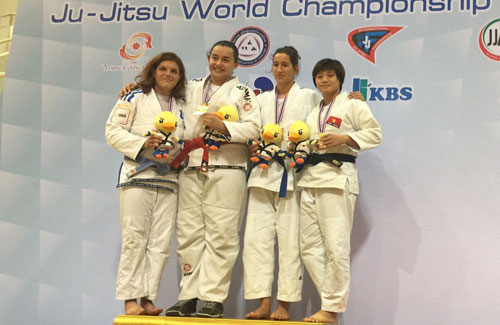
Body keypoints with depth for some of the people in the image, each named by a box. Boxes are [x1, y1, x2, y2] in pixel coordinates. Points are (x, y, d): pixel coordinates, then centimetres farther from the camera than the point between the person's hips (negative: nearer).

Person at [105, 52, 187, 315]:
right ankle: (130, 298, -1)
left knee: (160, 243, 1)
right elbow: (113, 130, -4)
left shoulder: (181, 106, 18)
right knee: (135, 238, -7)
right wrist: (142, 143, -16)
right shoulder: (135, 98, 3)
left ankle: (147, 297, 7)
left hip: (168, 180, 5)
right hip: (137, 175, -5)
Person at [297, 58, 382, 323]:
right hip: (310, 175, 7)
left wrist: (343, 138, -14)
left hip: (337, 176, -7)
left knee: (335, 244, -10)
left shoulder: (353, 105, 4)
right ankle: (331, 299, 12)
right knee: (309, 245, 3)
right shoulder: (313, 111, 24)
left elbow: (374, 133, -3)